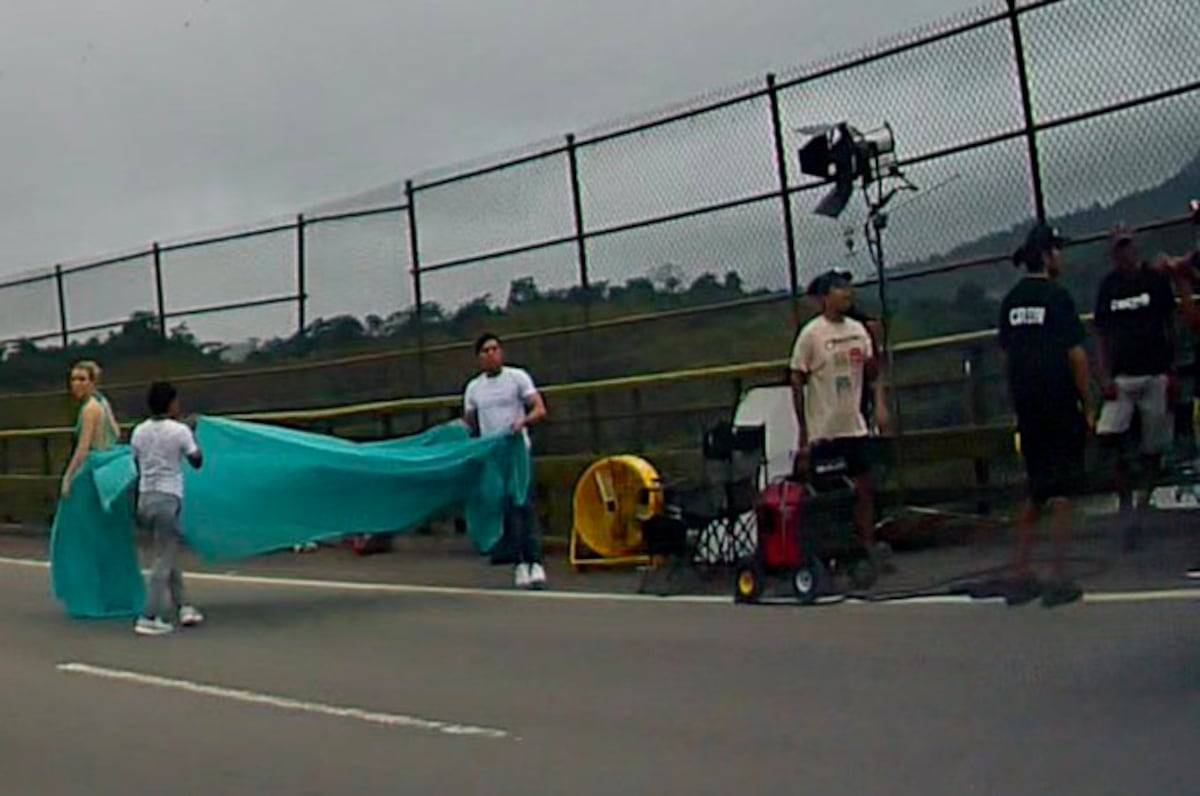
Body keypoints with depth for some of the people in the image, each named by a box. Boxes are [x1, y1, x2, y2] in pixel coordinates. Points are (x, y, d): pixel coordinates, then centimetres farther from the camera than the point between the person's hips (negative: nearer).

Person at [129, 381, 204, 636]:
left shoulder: (139, 431, 6)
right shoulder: (179, 431, -9)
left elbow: (137, 466, 11)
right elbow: (197, 462, -2)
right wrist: (193, 437, 13)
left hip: (145, 498, 6)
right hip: (168, 499, -6)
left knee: (170, 555, 19)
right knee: (163, 561, -2)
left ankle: (181, 607, 22)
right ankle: (149, 618, -4)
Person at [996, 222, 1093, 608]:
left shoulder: (1011, 300, 9)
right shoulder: (1057, 296, -10)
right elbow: (1076, 354, -11)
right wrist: (1087, 405, -5)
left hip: (1026, 407, 6)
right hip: (1060, 405, -6)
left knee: (1037, 492, 15)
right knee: (1061, 492, 0)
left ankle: (1019, 576, 13)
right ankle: (1060, 581, 1)